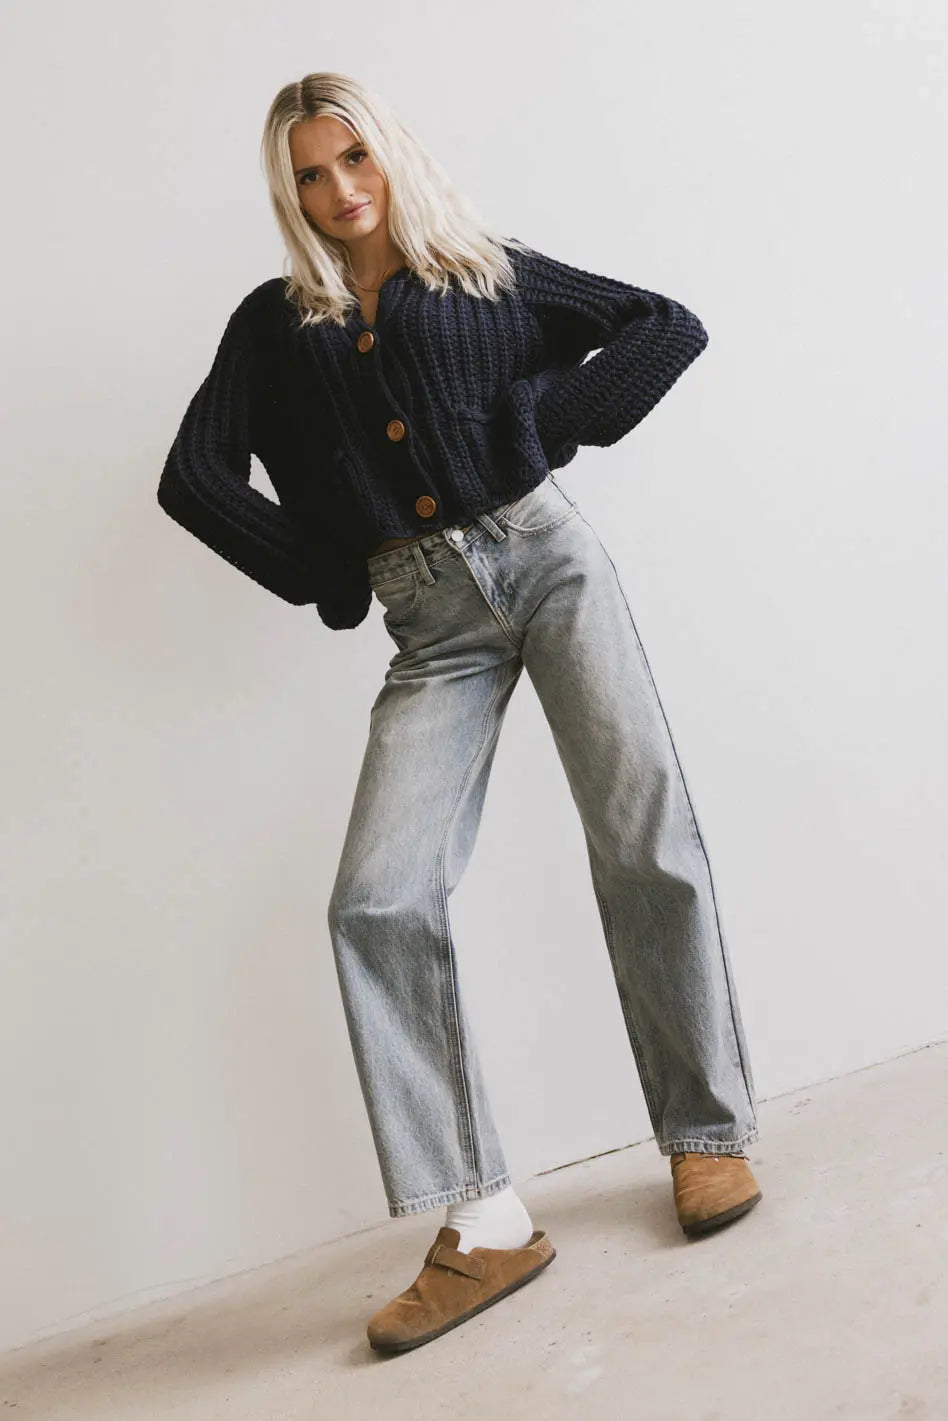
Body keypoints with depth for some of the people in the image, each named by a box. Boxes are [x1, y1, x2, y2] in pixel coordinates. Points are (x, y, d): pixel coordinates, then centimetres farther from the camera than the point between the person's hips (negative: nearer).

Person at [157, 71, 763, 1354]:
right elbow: (194, 477, 8)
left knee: (646, 839, -13)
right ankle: (485, 1227, -10)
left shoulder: (492, 276, 13)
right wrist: (325, 574, 4)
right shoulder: (276, 325, 16)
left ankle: (708, 1133, 7)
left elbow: (672, 326, 12)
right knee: (377, 898, -16)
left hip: (542, 556, -1)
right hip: (430, 618, 1)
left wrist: (556, 418, 0)